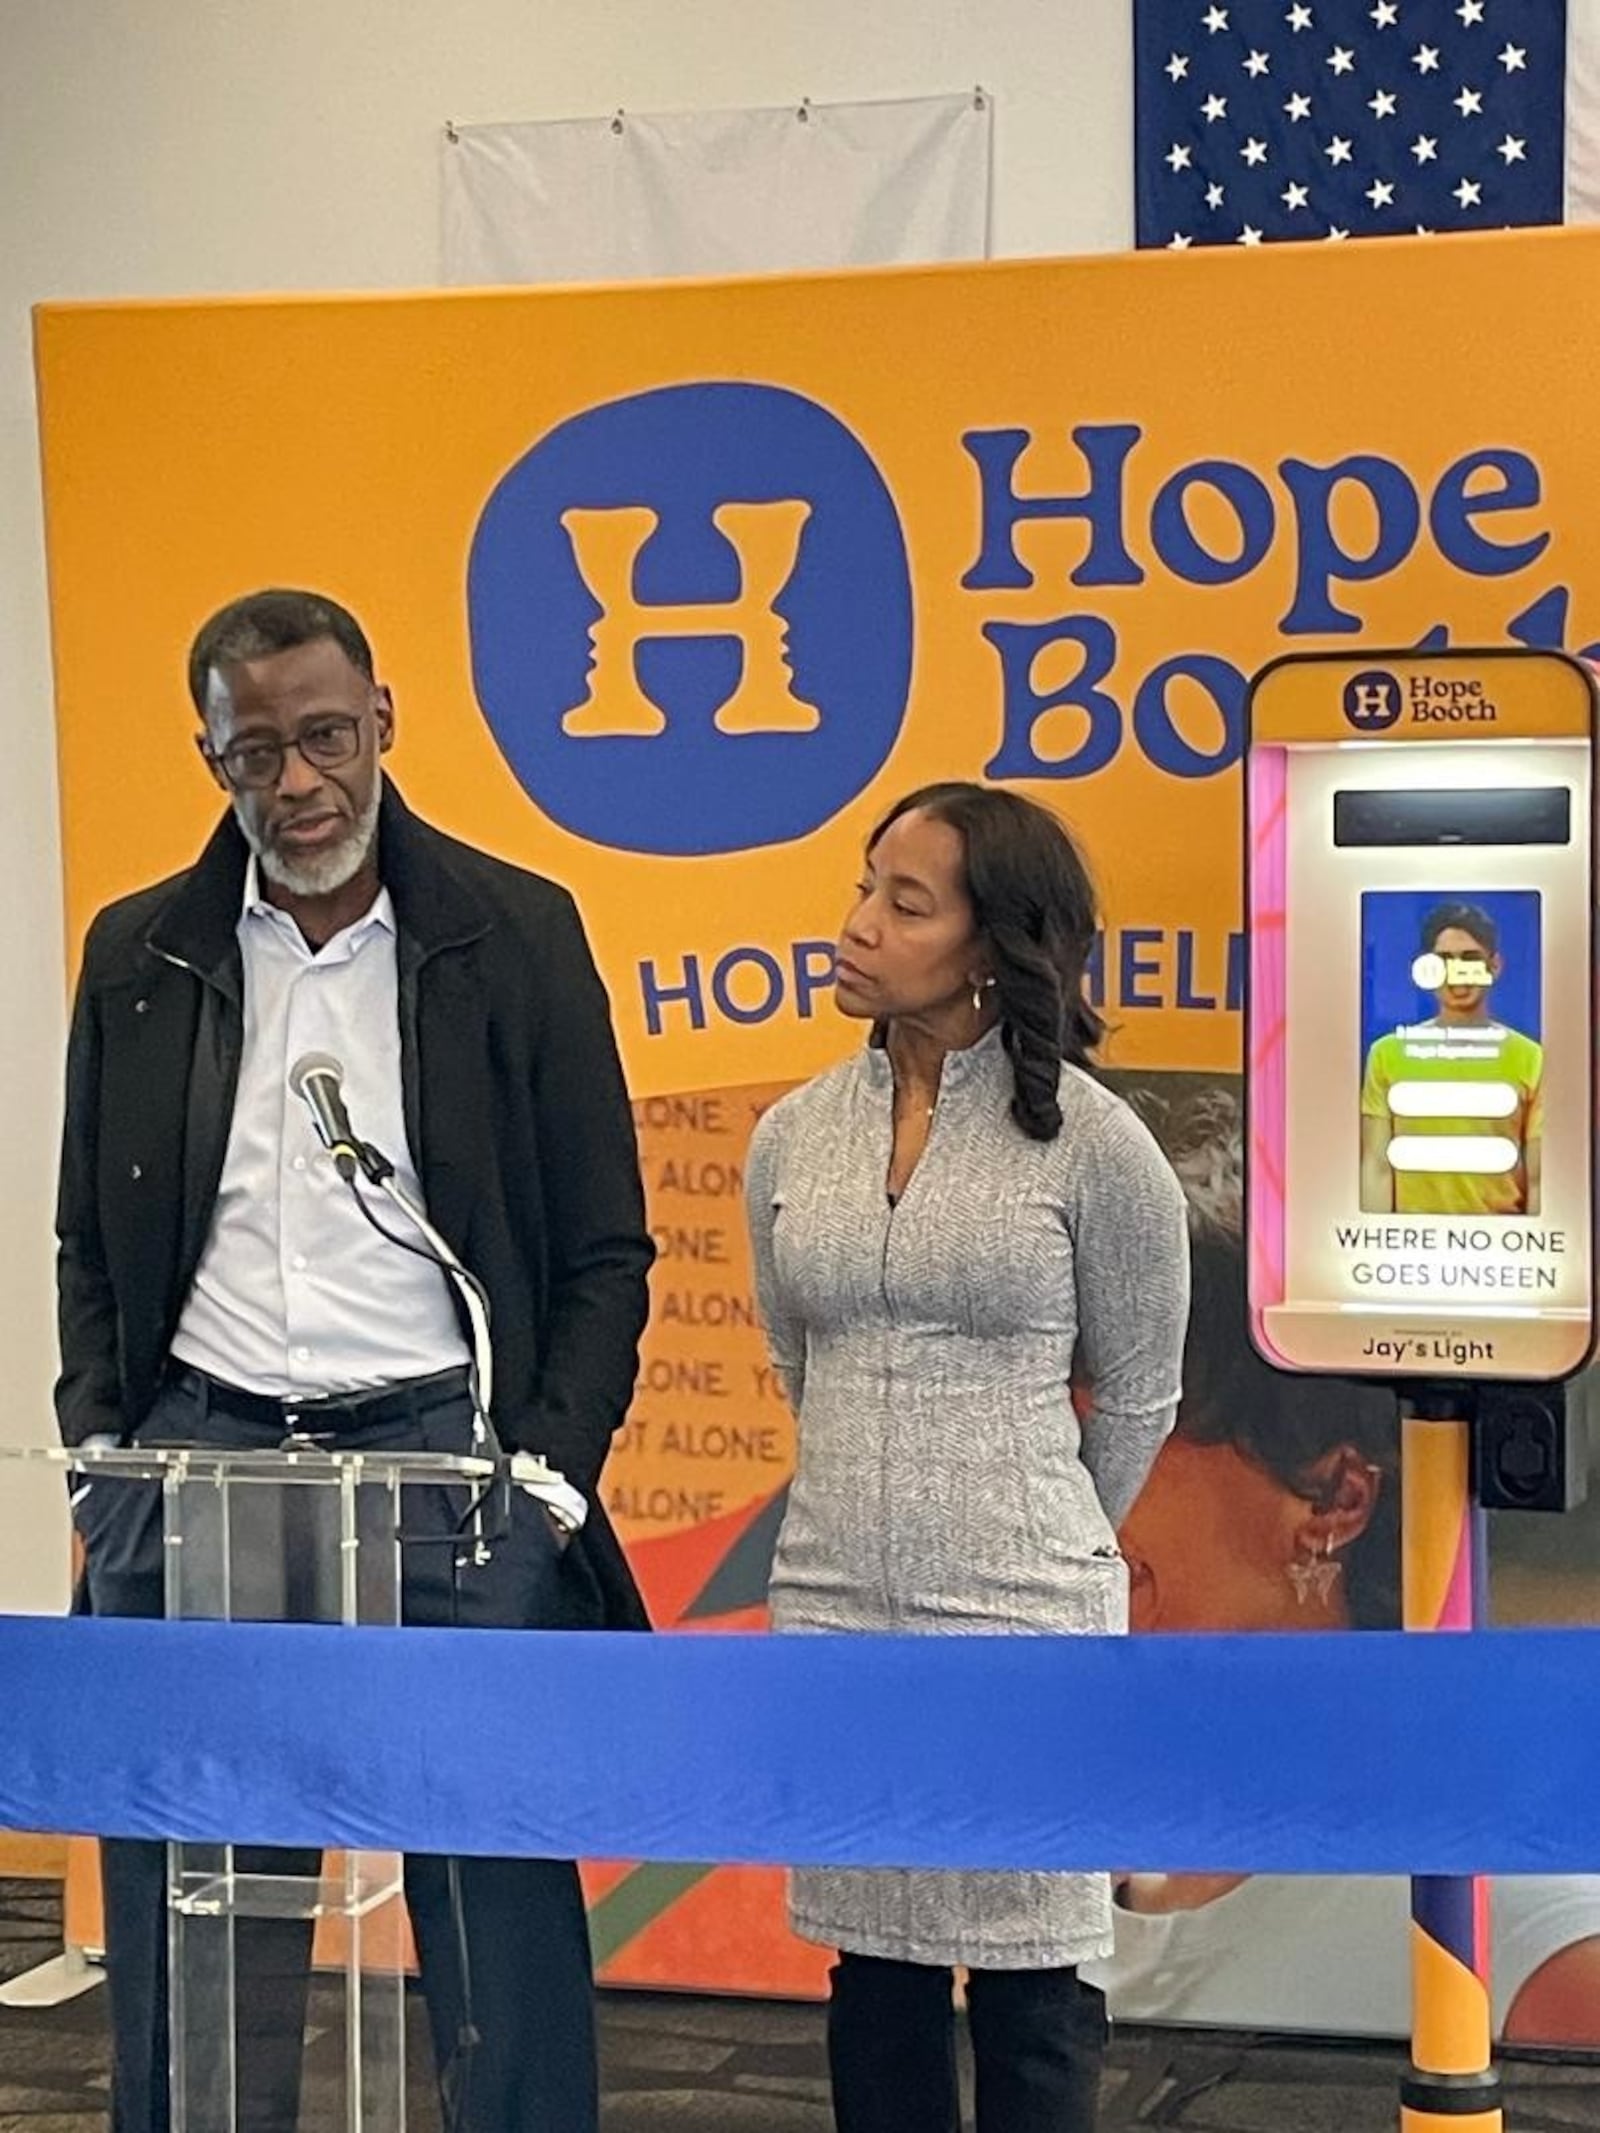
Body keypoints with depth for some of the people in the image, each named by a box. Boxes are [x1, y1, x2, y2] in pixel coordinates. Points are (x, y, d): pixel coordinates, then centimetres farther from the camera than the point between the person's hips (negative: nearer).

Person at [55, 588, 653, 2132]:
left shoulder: (516, 933, 3)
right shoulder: (140, 953, 10)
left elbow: (604, 1250, 5)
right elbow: (90, 1246, 16)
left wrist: (549, 1473, -5)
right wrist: (101, 1463, 3)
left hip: (444, 1450, -2)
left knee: (502, 1917, 0)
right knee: (189, 1932, 5)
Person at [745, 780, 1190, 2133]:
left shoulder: (1087, 1139, -7)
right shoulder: (793, 1136, 4)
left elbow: (1137, 1395, 4)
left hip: (1023, 1623, -4)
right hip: (834, 1610, 4)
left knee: (1032, 1989, 5)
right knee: (874, 1973, 13)